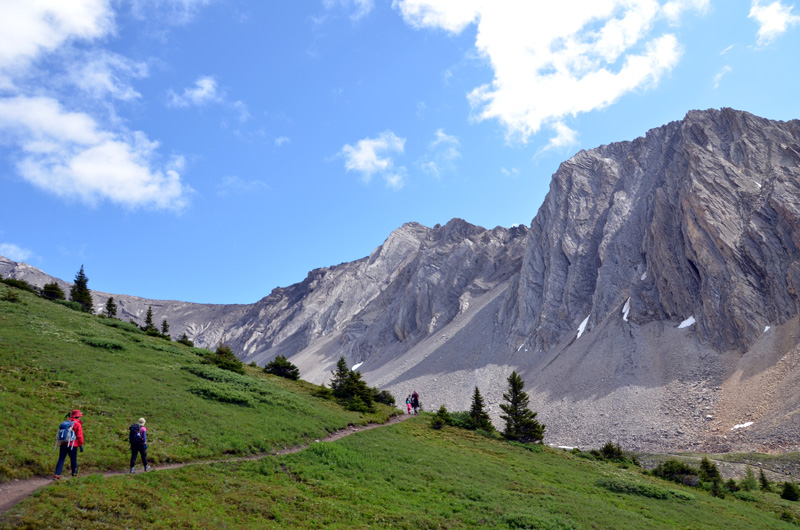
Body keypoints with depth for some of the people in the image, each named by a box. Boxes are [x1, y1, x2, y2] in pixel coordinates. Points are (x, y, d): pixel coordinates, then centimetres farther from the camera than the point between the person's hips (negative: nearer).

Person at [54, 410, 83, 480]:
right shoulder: (78, 424, -7)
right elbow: (80, 436, -10)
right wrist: (81, 445, -6)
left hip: (63, 444, 5)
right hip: (72, 445, -5)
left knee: (61, 460, 5)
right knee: (73, 460, 10)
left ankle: (57, 474, -4)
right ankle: (74, 474, 21)